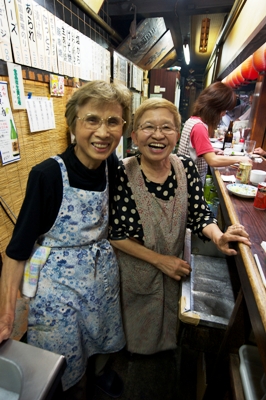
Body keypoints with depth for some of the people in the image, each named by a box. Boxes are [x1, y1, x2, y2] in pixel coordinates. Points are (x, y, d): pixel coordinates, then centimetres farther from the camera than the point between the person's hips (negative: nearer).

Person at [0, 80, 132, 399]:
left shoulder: (114, 168, -8)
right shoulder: (47, 175, -23)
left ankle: (102, 372, 64)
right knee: (61, 364, 20)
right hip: (59, 279, -4)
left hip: (105, 271, 5)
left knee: (104, 335, 30)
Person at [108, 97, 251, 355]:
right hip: (133, 273, -3)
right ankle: (132, 351, 60)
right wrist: (159, 260, -20)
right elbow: (114, 234, -19)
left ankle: (165, 346, 64)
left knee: (167, 323, 31)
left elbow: (198, 214, -4)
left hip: (175, 269, 4)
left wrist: (218, 236, -25)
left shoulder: (186, 167, -12)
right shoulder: (122, 174, -25)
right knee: (135, 328, 25)